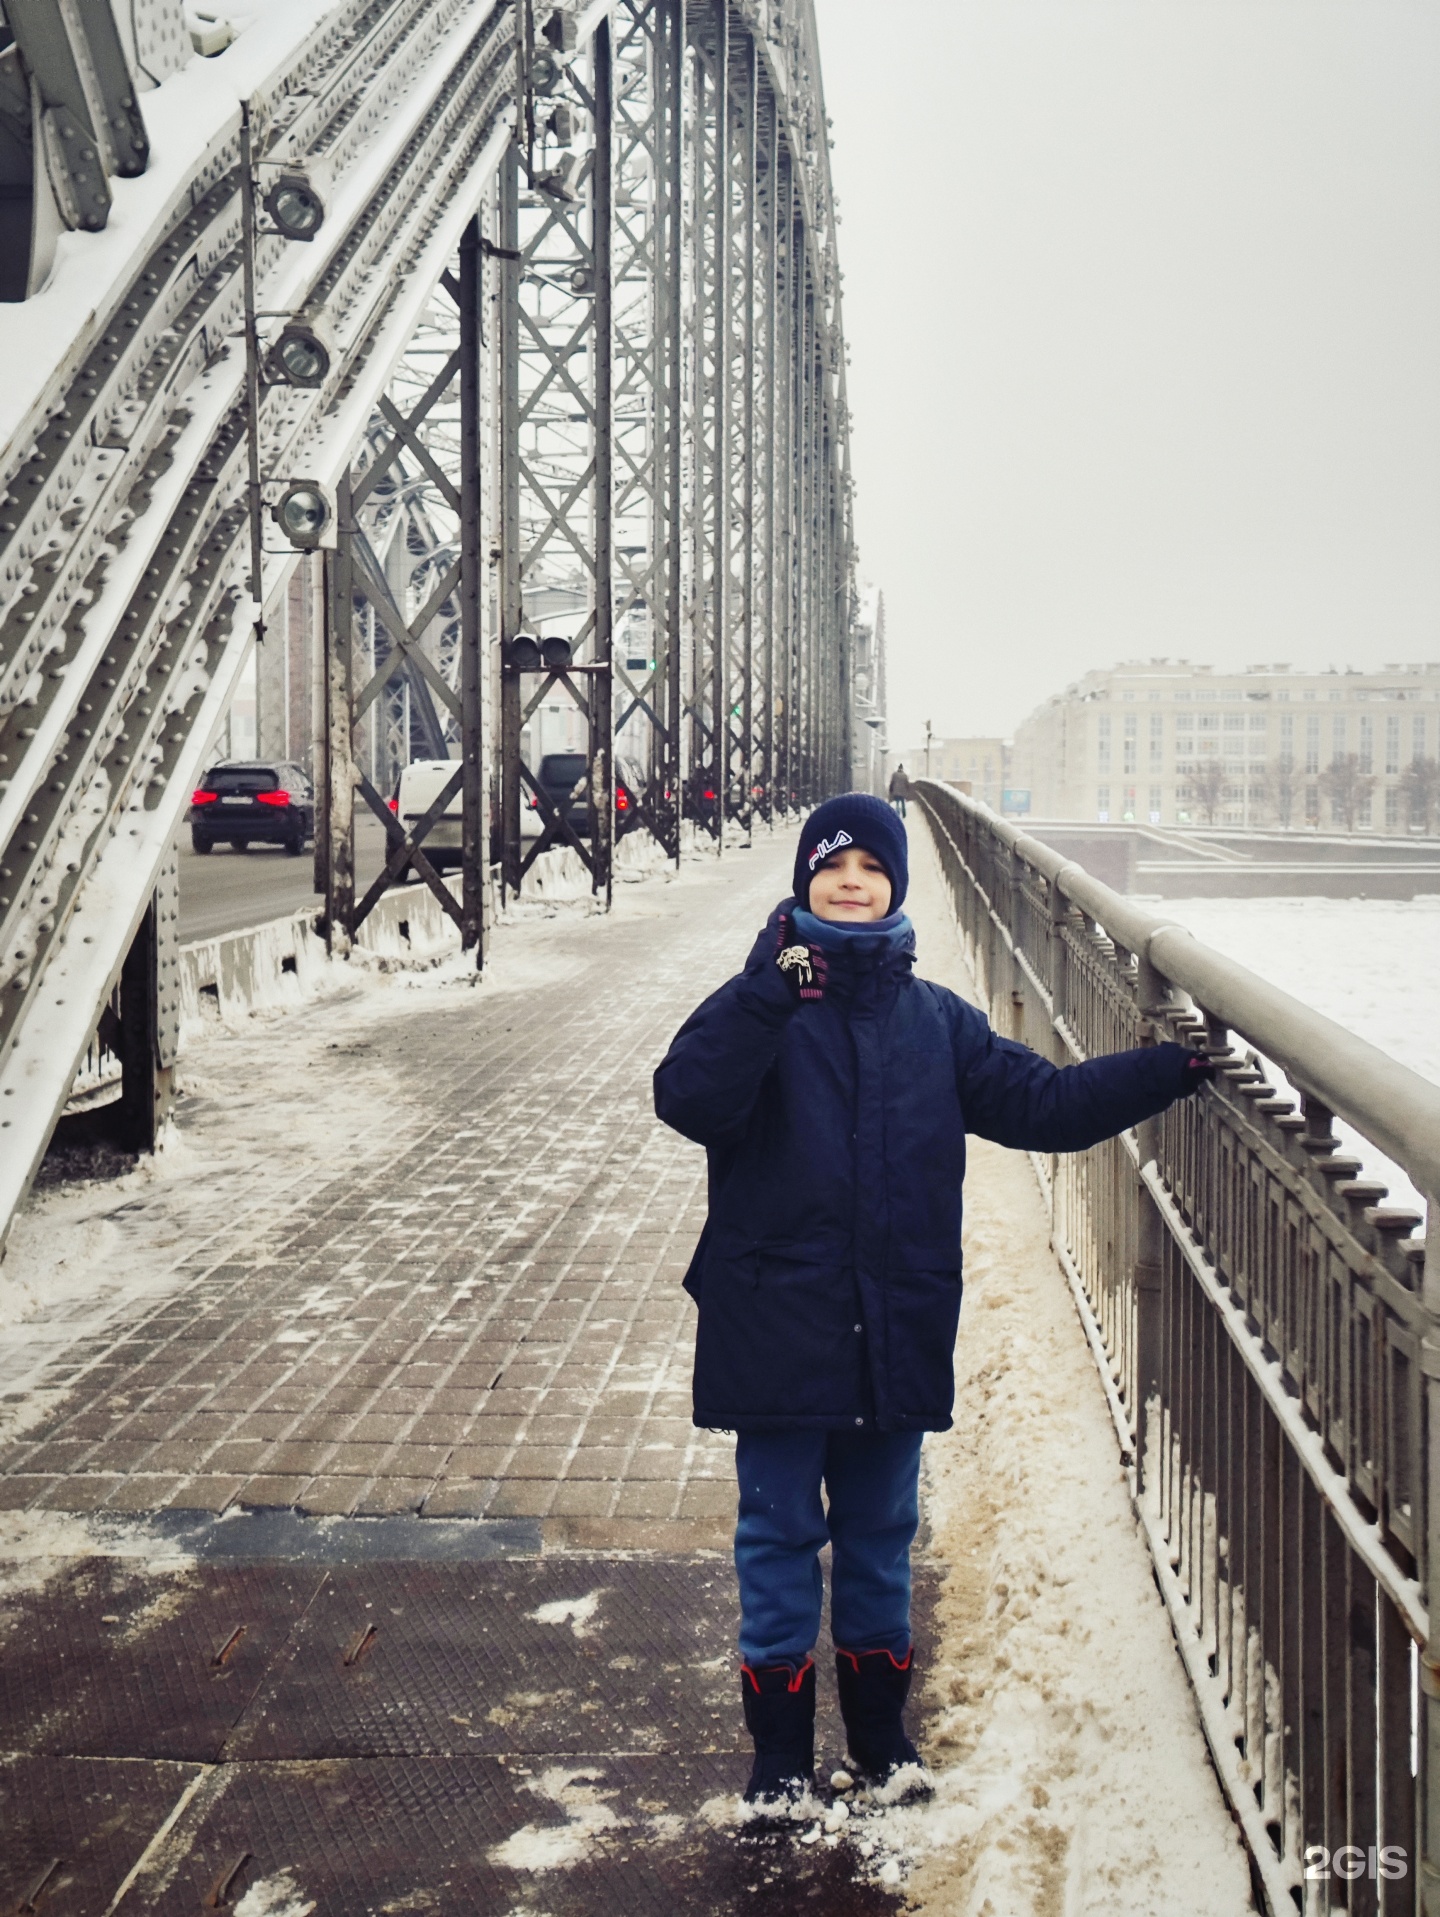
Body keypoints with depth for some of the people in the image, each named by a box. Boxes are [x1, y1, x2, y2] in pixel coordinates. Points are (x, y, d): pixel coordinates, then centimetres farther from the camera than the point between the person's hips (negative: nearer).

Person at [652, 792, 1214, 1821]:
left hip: (896, 1336, 3)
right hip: (778, 1331, -3)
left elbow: (1043, 1101, 6)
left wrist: (1173, 1067, -2)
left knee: (882, 1534, 16)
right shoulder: (762, 1005, -6)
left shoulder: (935, 1020, 6)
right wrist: (774, 993, -31)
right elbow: (689, 1100, -22)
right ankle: (781, 1750, 19)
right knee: (780, 1536, 6)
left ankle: (882, 1729, 32)